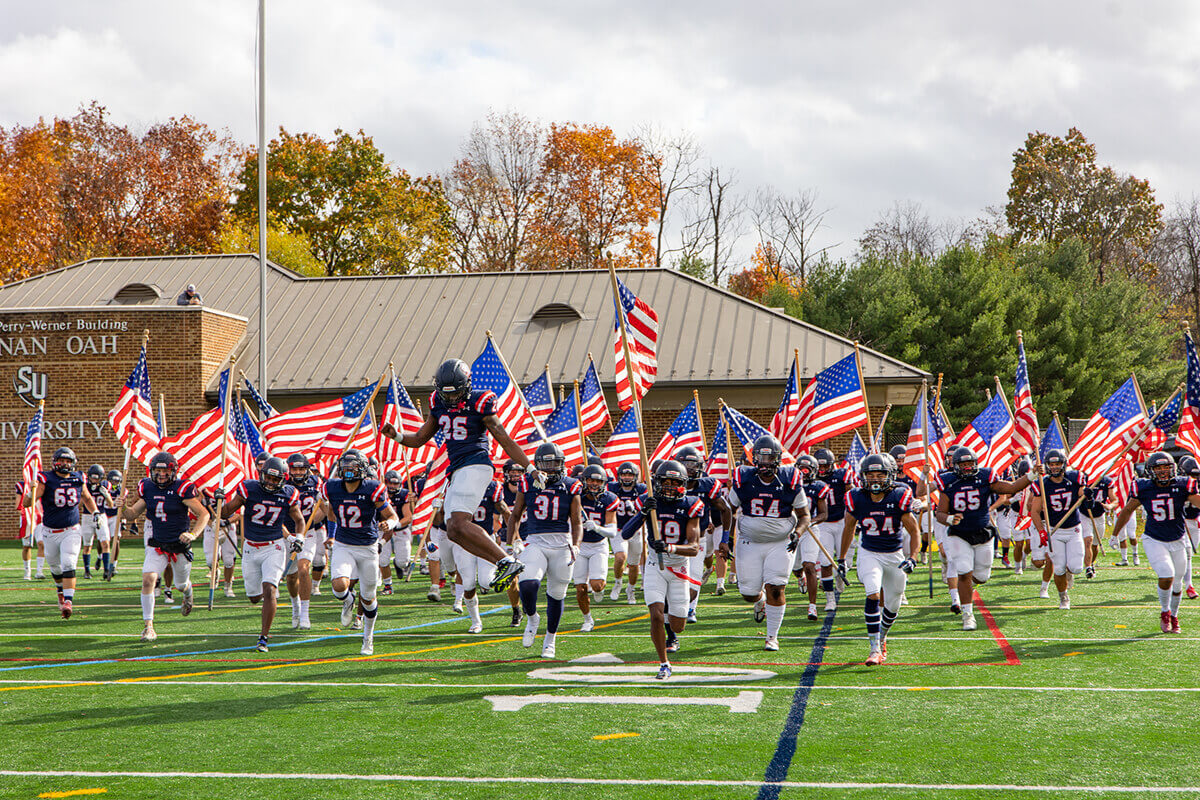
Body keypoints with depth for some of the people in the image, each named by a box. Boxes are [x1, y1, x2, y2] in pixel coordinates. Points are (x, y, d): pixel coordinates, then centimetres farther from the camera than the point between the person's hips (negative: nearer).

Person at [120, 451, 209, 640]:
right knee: (148, 580, -18)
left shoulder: (182, 489, -15)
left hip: (180, 545, -2)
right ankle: (148, 626, -10)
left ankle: (187, 590, 56)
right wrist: (123, 508, -13)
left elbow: (203, 514, -12)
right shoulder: (148, 488, -1)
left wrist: (193, 534, -25)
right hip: (157, 545, 2)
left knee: (181, 585, 16)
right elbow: (133, 514, 8)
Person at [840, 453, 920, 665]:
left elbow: (914, 532, -7)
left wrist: (911, 558, -20)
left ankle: (881, 638, 41)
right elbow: (848, 528, 6)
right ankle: (875, 649, -20)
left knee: (892, 606, 11)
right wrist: (841, 559, 12)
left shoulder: (900, 498, -17)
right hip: (869, 553, -1)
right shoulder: (856, 499, -12)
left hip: (895, 554, 1)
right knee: (873, 595, -22)